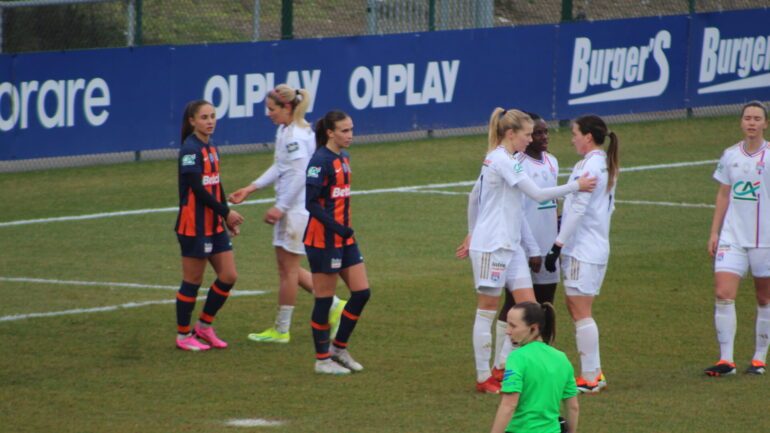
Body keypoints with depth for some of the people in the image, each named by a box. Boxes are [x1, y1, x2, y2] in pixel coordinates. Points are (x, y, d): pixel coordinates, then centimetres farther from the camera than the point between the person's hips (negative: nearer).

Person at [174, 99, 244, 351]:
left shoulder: (211, 147, 12)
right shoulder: (190, 149, -14)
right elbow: (197, 188, -20)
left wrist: (226, 218, 15)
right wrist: (226, 212, -15)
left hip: (215, 225, 8)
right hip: (194, 225, -8)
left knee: (228, 276, 6)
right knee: (193, 281, 1)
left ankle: (204, 326, 21)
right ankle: (183, 335, 13)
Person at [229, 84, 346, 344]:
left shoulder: (295, 136, -19)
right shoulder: (285, 131, 12)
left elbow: (298, 175, -23)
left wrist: (281, 207, -20)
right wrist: (251, 189, 18)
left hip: (297, 208, -10)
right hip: (289, 209, 10)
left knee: (288, 267, -1)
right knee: (287, 268, 14)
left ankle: (281, 330, 8)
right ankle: (334, 305, 20)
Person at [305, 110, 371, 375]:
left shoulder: (343, 158, 11)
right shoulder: (320, 161, -15)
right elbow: (311, 202, -19)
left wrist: (346, 229, 13)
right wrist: (336, 227, -24)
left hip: (344, 238, 8)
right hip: (323, 240, -8)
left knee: (361, 292, 5)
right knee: (324, 299, 0)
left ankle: (339, 347, 19)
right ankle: (322, 359, 10)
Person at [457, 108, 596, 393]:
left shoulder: (495, 159, 14)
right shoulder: (503, 160, -16)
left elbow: (474, 198, 24)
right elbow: (538, 194, -19)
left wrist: (473, 234, 31)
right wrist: (576, 186, -10)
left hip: (510, 246, 9)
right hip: (492, 246, -9)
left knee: (528, 306, 2)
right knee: (487, 310, -1)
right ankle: (483, 378, 6)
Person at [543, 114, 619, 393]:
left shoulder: (590, 165, -15)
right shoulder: (606, 165, 14)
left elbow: (579, 210, -19)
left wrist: (558, 245, -17)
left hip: (582, 249, -10)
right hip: (598, 247, 10)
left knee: (581, 312, -5)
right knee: (575, 308, 15)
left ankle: (590, 379, -4)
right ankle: (595, 373, 15)